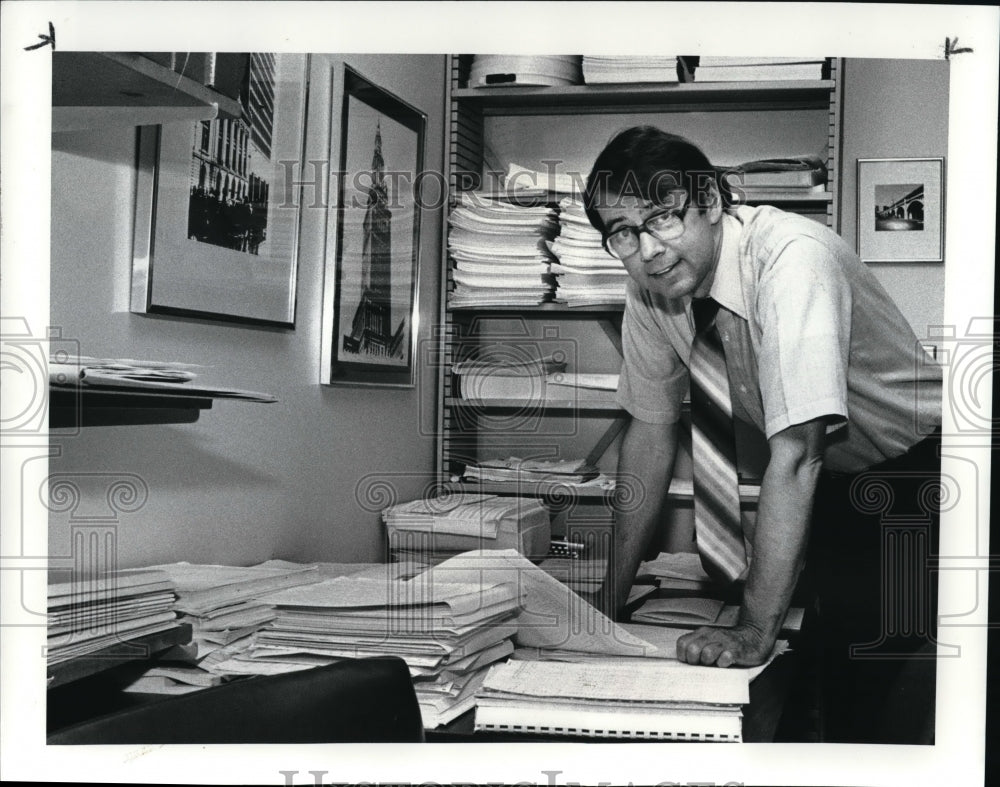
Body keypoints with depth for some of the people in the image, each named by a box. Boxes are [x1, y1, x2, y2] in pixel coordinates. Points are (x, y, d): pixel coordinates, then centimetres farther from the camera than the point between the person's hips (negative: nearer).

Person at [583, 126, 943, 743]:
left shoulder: (792, 257, -32)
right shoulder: (648, 288, -10)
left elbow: (794, 453, -37)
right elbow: (651, 433, -1)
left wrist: (756, 631, -37)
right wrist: (612, 593, -3)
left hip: (917, 468, -6)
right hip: (833, 482, 6)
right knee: (839, 689, 7)